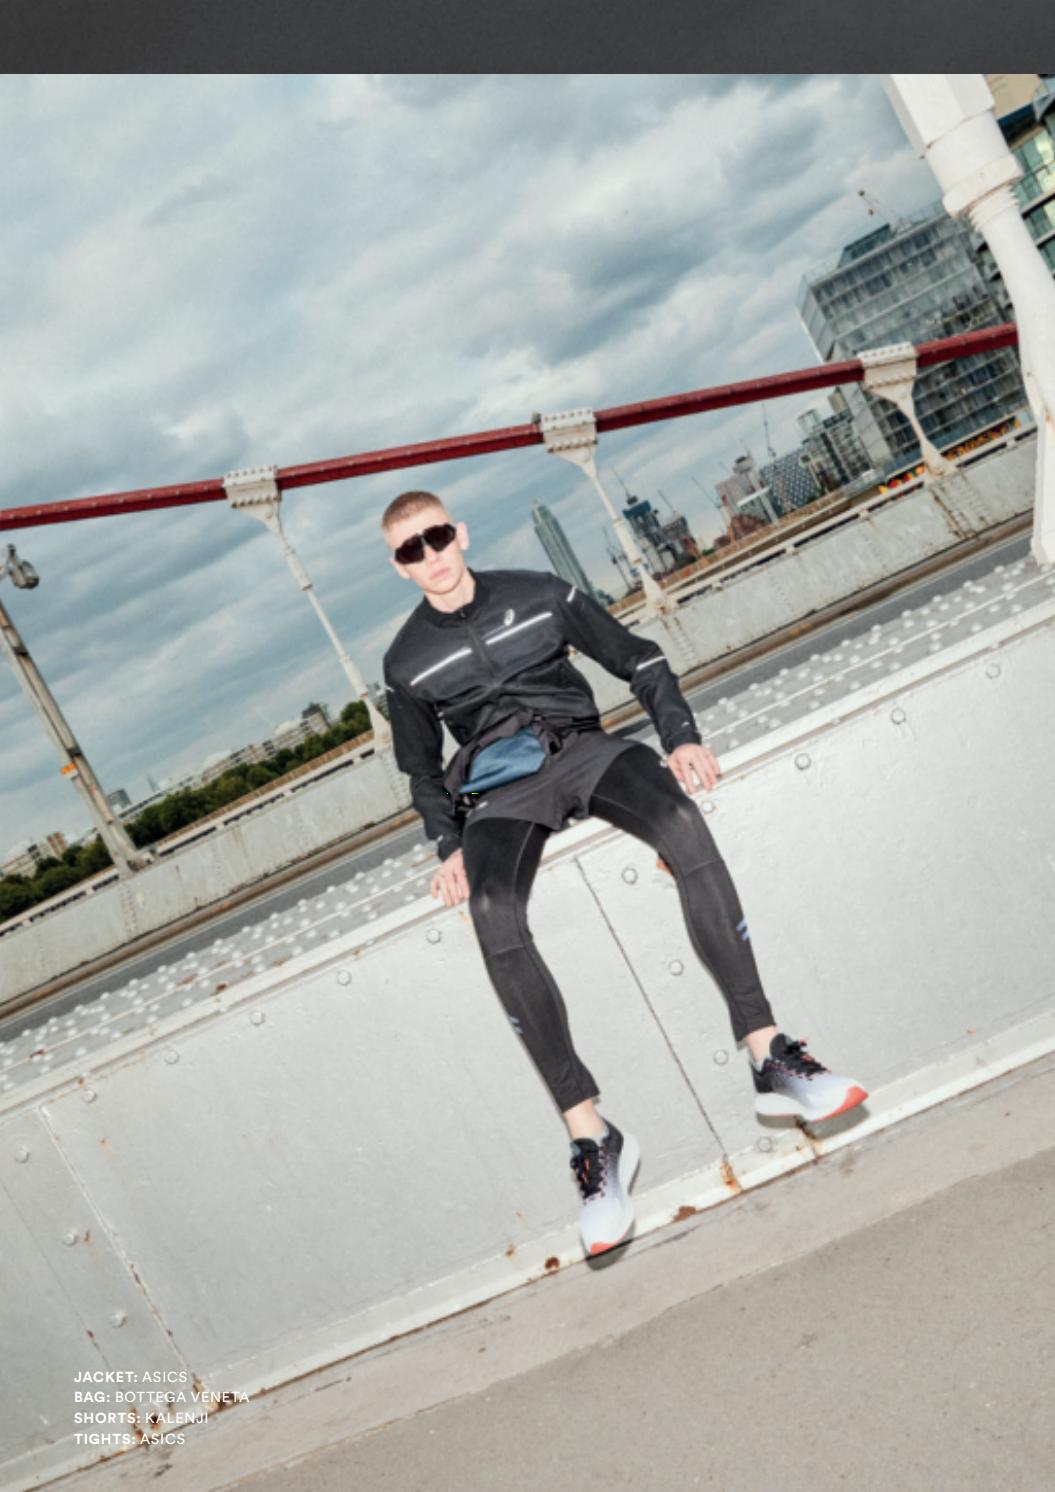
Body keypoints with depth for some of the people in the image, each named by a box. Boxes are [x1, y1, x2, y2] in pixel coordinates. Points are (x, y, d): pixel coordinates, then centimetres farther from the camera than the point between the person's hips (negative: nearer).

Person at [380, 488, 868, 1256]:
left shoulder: (538, 593, 11)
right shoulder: (407, 663, 14)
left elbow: (640, 659, 12)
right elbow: (422, 769, 19)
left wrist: (681, 735, -4)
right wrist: (449, 846, 2)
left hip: (582, 746, 0)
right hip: (496, 787, 0)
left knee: (683, 820, -34)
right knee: (492, 913, -33)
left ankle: (770, 1056, -32)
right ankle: (591, 1131, -32)